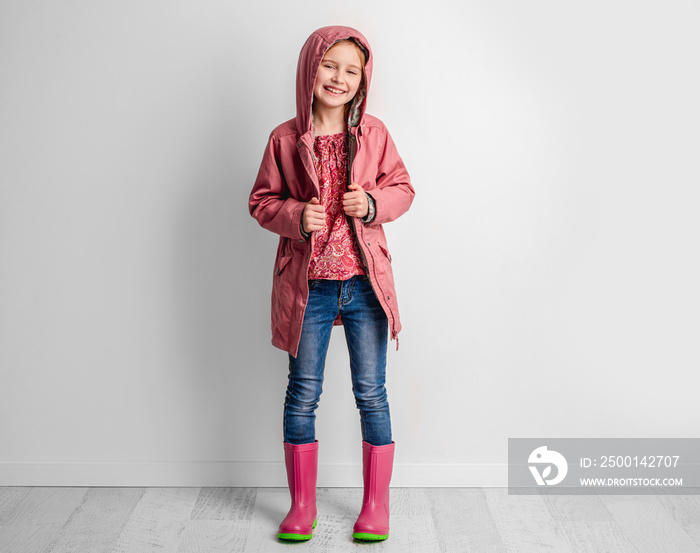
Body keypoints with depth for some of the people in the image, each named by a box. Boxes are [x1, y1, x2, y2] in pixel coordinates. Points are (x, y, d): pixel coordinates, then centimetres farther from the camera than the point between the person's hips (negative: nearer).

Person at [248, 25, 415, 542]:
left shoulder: (374, 133, 2)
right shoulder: (285, 139, 0)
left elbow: (402, 188, 9)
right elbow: (261, 201, 6)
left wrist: (373, 204, -12)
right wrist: (296, 216, -13)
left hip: (365, 281, 0)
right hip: (307, 285, 0)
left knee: (371, 393, 6)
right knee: (303, 394, 8)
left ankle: (376, 505, 23)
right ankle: (302, 506, 25)